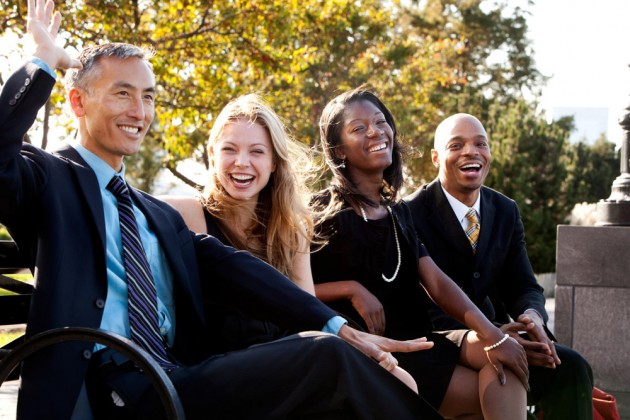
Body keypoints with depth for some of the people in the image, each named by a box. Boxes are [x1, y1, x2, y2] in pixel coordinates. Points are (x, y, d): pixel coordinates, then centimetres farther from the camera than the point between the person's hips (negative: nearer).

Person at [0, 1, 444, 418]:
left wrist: (338, 327, -2)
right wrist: (43, 64, -2)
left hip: (182, 378, 7)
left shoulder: (160, 216, 25)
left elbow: (233, 271, 11)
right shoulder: (49, 178, 8)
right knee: (327, 357, -21)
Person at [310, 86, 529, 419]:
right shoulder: (323, 214, -4)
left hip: (417, 340, 6)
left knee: (503, 354, -20)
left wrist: (491, 334, -11)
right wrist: (351, 288, -18)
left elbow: (437, 283, 2)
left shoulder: (398, 212, 14)